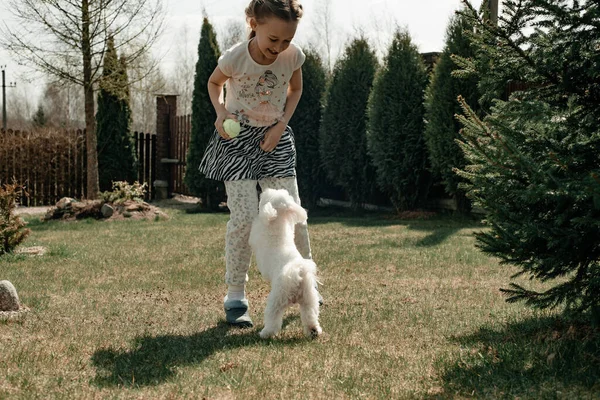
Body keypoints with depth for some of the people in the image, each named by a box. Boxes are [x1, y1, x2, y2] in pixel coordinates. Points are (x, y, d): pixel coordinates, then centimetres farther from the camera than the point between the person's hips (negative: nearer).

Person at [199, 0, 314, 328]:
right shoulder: (234, 58, -23)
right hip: (237, 140, -3)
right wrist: (221, 111, -19)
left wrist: (282, 124, -6)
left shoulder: (294, 55, -15)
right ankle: (235, 297, -1)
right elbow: (214, 83, 0)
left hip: (275, 139, 3)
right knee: (244, 217, -12)